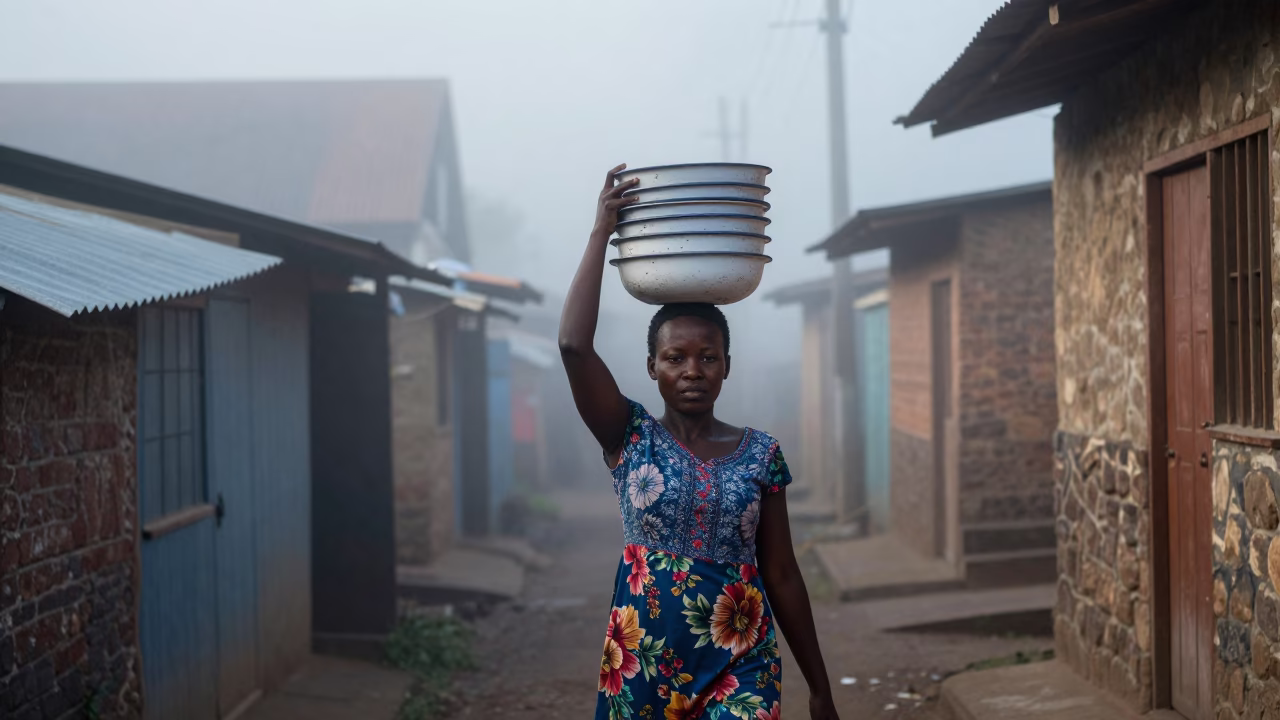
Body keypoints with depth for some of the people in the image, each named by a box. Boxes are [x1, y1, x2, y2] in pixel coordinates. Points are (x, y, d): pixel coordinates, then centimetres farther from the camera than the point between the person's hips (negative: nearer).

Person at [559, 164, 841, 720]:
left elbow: (781, 575, 7)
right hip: (643, 664, 0)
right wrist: (601, 234, -13)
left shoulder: (760, 454, 3)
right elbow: (574, 345, -16)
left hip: (743, 669, 0)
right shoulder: (630, 439, 0)